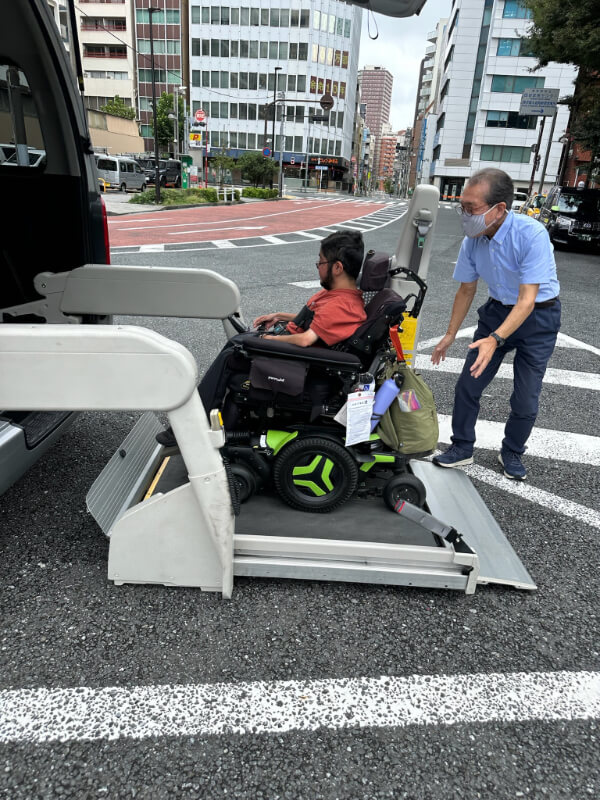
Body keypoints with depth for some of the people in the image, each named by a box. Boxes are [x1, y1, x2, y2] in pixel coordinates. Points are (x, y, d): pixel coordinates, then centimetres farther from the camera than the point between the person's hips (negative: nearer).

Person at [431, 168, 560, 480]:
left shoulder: (531, 234, -29)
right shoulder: (473, 240, -12)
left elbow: (526, 300, -31)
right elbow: (466, 290, 3)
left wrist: (496, 339, -44)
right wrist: (450, 335, 8)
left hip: (537, 317, -4)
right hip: (497, 310, 4)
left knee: (525, 402, 0)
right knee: (467, 386, 1)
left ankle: (512, 453, 26)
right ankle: (462, 448, 19)